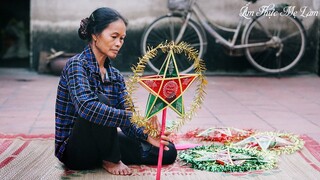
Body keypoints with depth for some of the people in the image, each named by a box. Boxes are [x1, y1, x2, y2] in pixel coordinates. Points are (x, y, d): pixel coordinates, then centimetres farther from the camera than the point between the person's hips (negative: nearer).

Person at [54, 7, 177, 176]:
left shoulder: (115, 75, 5)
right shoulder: (77, 65, -18)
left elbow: (123, 118, -2)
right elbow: (87, 107, -37)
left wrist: (146, 135, -22)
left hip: (103, 144, 7)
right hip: (74, 149, -6)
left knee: (167, 151, -1)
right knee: (101, 100, -34)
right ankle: (111, 160, -14)